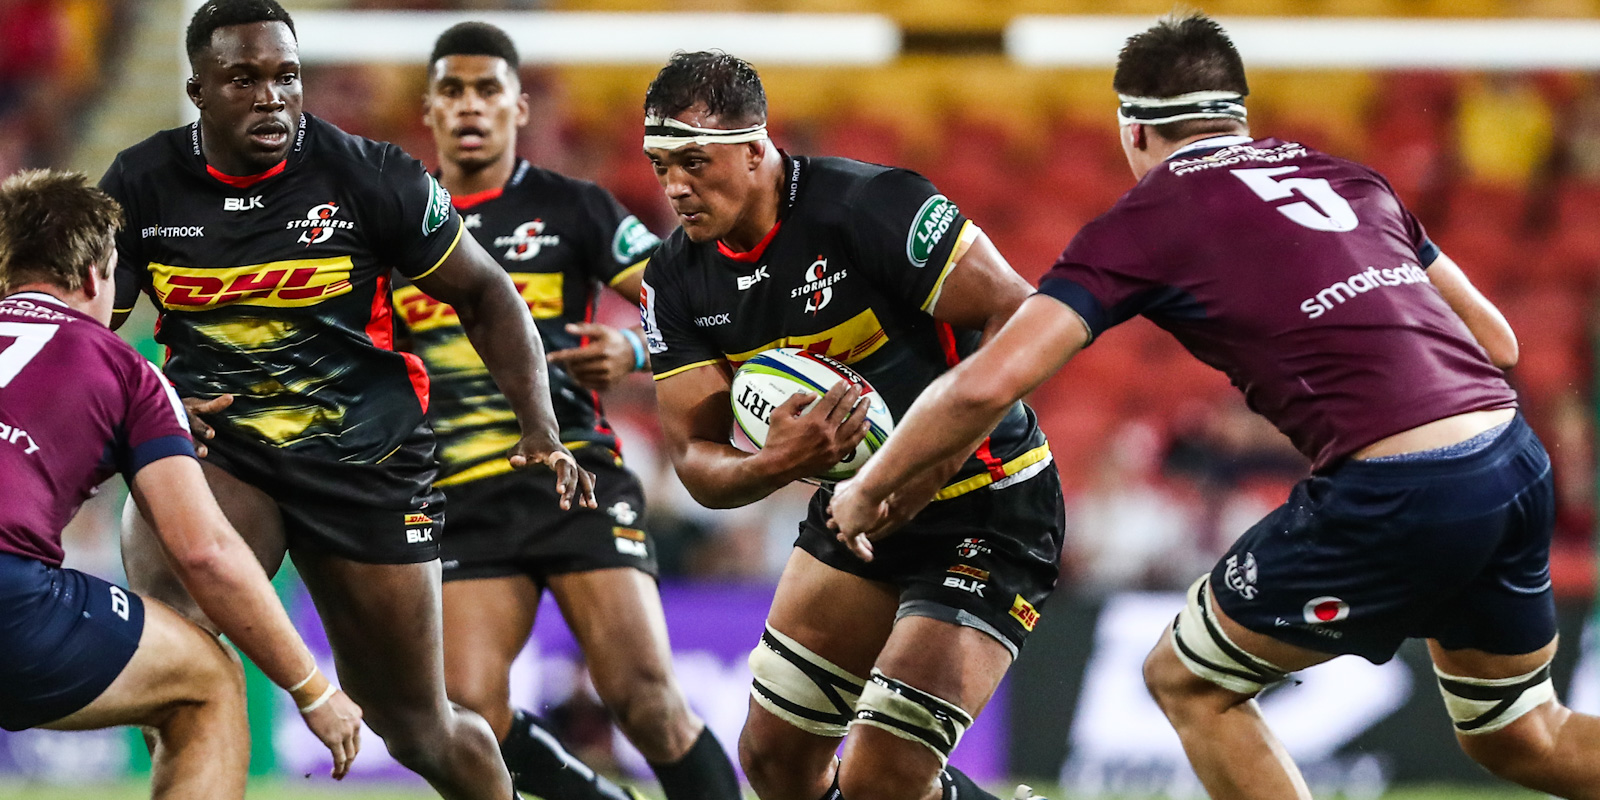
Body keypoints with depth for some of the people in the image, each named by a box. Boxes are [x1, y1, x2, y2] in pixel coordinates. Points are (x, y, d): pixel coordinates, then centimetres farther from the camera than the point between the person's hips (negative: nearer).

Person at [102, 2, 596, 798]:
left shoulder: (368, 176, -10)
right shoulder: (142, 185, -5)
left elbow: (485, 294, 1)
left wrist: (540, 428, -10)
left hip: (365, 459, -1)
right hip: (212, 443, 1)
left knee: (416, 726, 7)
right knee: (158, 589, -34)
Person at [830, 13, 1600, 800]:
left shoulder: (1146, 220, 5)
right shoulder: (1345, 177, 21)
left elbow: (989, 382, -2)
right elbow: (1497, 341, 23)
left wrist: (868, 488, 12)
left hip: (1395, 497, -6)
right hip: (1517, 461, 6)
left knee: (1187, 682, 15)